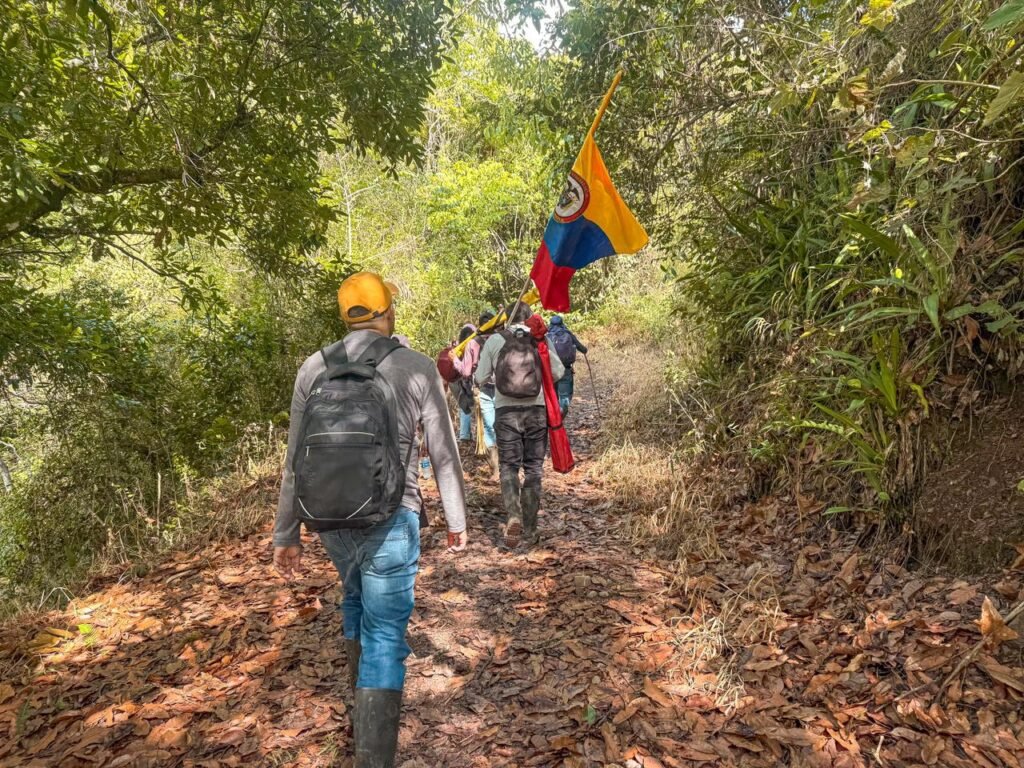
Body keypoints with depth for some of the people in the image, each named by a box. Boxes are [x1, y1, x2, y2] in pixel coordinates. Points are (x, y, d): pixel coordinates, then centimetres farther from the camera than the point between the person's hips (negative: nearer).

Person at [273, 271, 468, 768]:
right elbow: (444, 454, -2)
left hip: (331, 519, 5)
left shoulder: (313, 368, 1)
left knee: (356, 599, 29)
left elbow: (295, 461, 3)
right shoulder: (416, 368, -7)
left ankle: (362, 706, 46)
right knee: (384, 634, 4)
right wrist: (456, 520, 11)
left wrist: (286, 534, 11)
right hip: (391, 519, -4)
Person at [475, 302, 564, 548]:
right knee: (533, 468, 10)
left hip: (506, 411, -1)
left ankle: (513, 516, -14)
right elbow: (558, 372, 0)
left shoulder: (494, 341, -3)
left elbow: (480, 378, 1)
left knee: (508, 466, 9)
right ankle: (530, 529, 15)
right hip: (537, 410, 1)